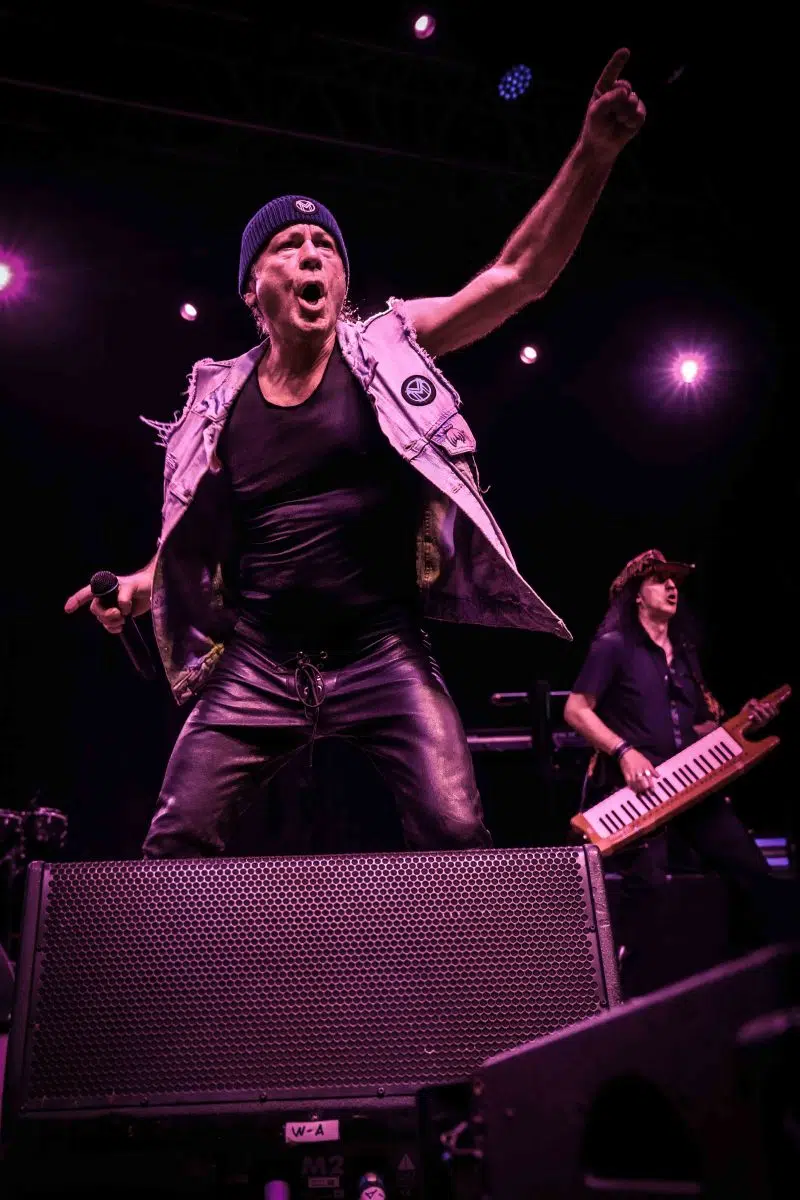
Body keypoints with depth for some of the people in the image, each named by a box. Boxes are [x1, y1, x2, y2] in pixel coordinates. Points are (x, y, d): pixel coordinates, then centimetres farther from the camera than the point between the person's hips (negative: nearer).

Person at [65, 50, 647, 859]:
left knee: (455, 834, -14)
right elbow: (192, 532, 19)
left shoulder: (388, 349, 1)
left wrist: (593, 153, -20)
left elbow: (519, 275, -8)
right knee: (175, 840, -3)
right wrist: (141, 583, 2)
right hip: (257, 662, 2)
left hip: (382, 652, -2)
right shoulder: (220, 398, 7)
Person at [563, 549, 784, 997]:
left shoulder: (684, 651, 20)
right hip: (635, 787, -7)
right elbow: (575, 711, -8)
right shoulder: (614, 646, -2)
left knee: (754, 872, 3)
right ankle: (639, 996, -6)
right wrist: (624, 751, -19)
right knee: (647, 883, -21)